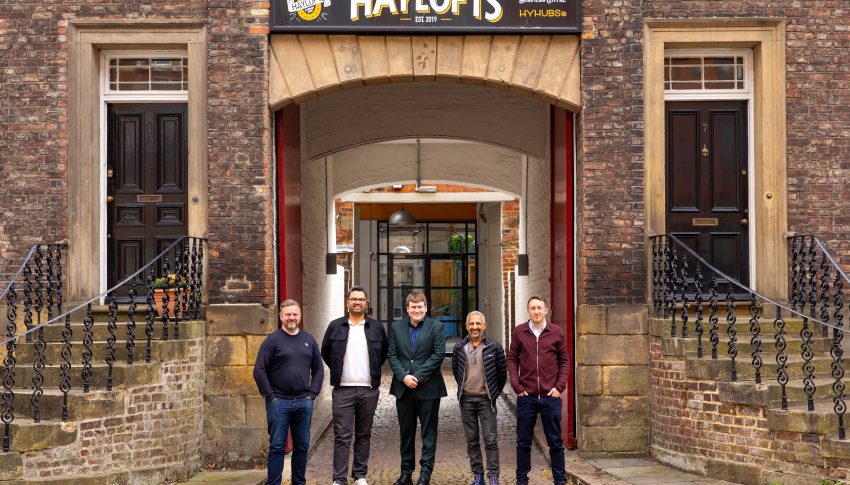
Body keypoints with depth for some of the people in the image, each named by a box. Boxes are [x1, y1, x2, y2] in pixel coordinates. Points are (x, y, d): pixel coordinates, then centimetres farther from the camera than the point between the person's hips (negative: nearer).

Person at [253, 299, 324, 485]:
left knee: (302, 446, 9)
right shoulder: (272, 340, -2)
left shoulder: (309, 340, 11)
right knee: (277, 446, -1)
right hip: (279, 402, -4)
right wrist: (270, 396, -9)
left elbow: (318, 369, 16)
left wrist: (312, 393, 5)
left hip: (303, 402, 4)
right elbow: (259, 371, -6)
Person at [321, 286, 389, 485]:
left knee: (364, 435, 9)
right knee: (342, 436, -4)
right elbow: (325, 352, 13)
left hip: (369, 390, 2)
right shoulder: (335, 326, 3)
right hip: (343, 390, -1)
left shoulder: (376, 327, 5)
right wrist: (339, 371, 11)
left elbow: (384, 353, 17)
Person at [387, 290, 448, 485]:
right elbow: (392, 355, 4)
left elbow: (438, 355, -8)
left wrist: (418, 377, -14)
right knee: (406, 432, 10)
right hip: (403, 387, 3)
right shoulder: (396, 327, 8)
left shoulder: (436, 327, -1)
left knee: (429, 432, 1)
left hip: (428, 388, -3)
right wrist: (403, 376, -11)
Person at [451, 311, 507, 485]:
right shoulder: (459, 348, 2)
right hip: (466, 399, 3)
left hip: (486, 399, -3)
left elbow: (502, 372, 4)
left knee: (491, 439, -4)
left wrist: (495, 392, 9)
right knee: (471, 440, 8)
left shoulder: (494, 347, -5)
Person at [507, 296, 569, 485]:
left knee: (555, 441, 8)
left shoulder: (556, 333, 2)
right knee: (523, 441, 7)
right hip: (526, 396, 0)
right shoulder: (519, 332, 2)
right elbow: (512, 359, 5)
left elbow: (565, 361, 6)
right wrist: (516, 385, -4)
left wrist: (559, 386, -4)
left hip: (550, 396, 0)